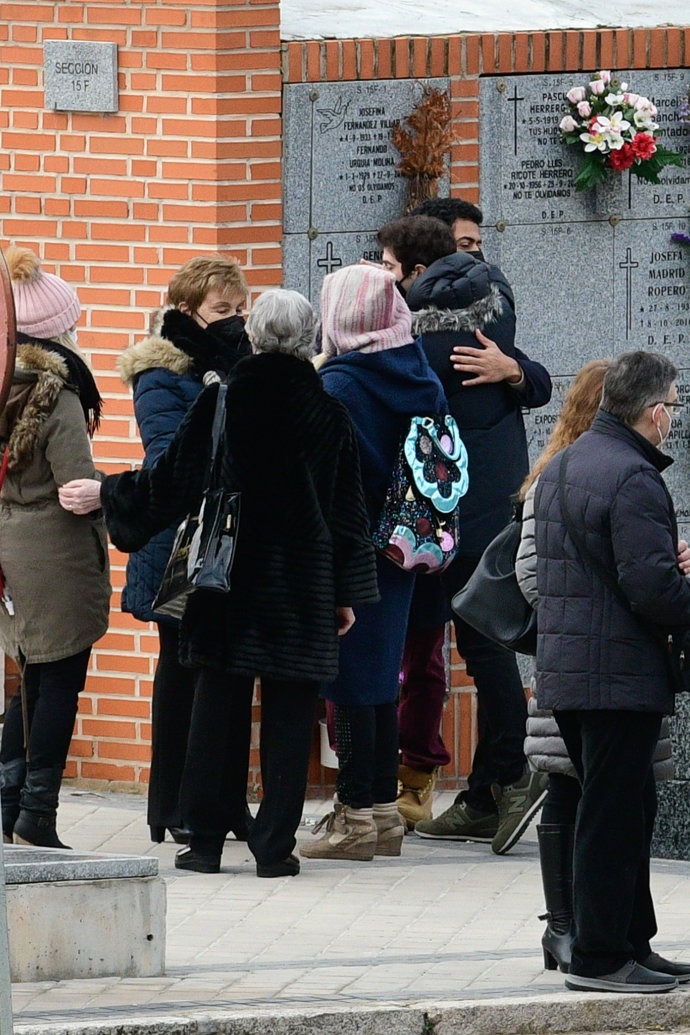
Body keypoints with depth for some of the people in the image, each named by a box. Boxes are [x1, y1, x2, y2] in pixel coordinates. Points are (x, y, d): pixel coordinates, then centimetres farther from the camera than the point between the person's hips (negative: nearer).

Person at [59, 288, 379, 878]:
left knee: (218, 706, 7)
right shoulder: (327, 414, -2)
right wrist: (346, 594, 10)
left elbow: (173, 482, -1)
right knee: (288, 715, 3)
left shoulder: (220, 402, -5)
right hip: (300, 587, 0)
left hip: (227, 584, 0)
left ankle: (206, 839, 9)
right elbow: (348, 512, 2)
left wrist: (106, 496, 14)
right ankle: (275, 846, 1)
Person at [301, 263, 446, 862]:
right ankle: (385, 811, 19)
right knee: (382, 679, 15)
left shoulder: (338, 384, -15)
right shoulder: (420, 378, 5)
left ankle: (358, 816, 0)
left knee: (351, 681, -2)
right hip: (400, 553, 7)